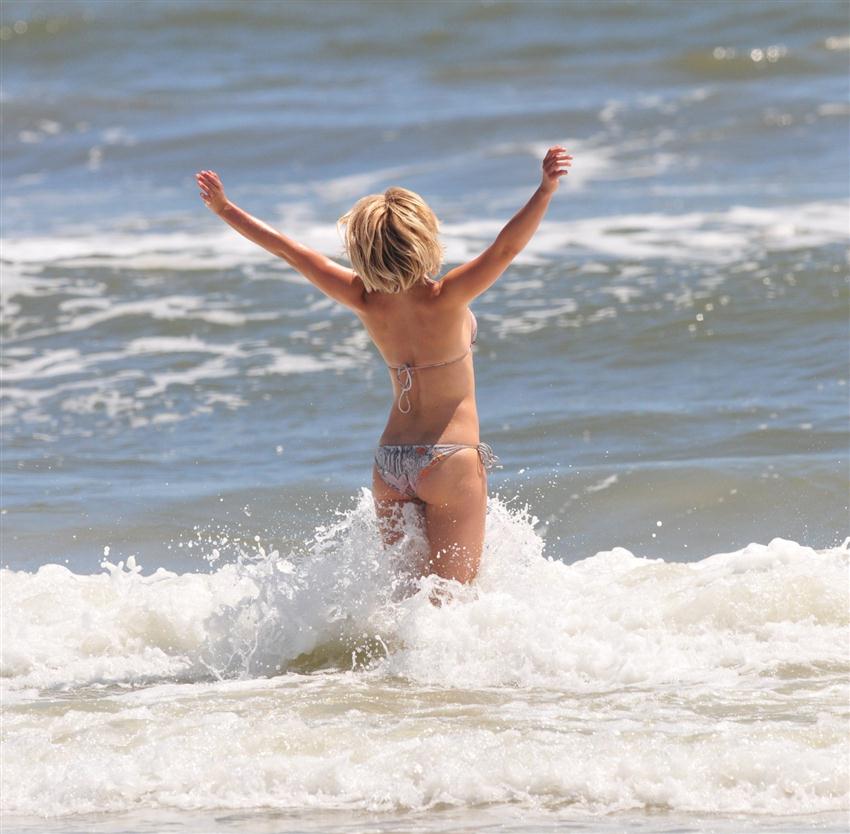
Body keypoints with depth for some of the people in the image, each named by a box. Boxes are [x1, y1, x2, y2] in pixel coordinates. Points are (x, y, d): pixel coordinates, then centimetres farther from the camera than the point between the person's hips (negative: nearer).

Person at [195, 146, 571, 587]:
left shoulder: (368, 303, -5)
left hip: (389, 464, 5)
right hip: (450, 460, -5)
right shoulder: (442, 299, -17)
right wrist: (546, 188, -31)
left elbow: (291, 251, 2)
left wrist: (225, 209, 10)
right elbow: (505, 248, -27)